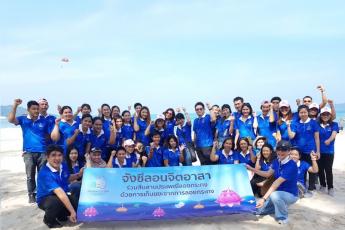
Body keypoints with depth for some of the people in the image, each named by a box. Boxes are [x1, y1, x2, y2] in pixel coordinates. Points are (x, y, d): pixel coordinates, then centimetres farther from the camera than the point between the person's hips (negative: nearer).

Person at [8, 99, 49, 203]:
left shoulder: (44, 121, 4)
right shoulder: (23, 119, 3)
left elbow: (48, 136, 7)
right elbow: (10, 119, -15)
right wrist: (15, 105, -18)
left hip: (42, 152, 1)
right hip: (28, 152, 0)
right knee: (30, 176, 5)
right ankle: (31, 195, 16)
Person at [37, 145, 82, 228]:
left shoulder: (63, 166, -8)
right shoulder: (45, 173, -31)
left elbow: (68, 178, 16)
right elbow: (60, 193, -39)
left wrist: (79, 174, -6)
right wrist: (72, 211, -44)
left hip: (60, 196, 7)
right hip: (45, 199, -6)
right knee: (58, 201, -38)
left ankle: (61, 215, 15)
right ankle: (49, 219, -3)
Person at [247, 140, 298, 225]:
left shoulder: (291, 166, -28)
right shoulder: (276, 161, -4)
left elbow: (277, 183, -35)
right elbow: (267, 174, 9)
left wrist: (264, 198, -38)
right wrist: (251, 169, -2)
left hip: (290, 194, -7)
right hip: (279, 192, 7)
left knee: (274, 195, -40)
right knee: (258, 209, 3)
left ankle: (283, 217, -12)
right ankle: (281, 206, 22)